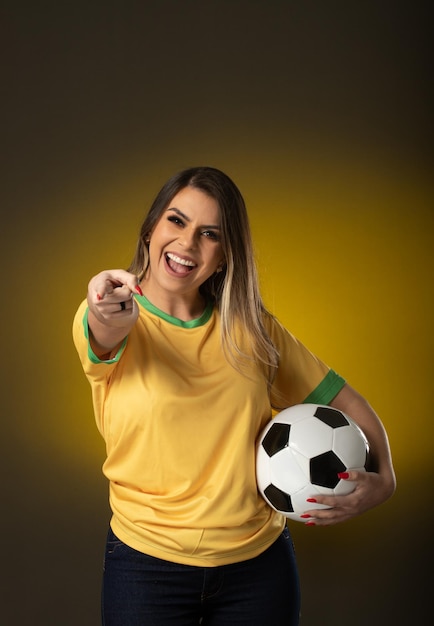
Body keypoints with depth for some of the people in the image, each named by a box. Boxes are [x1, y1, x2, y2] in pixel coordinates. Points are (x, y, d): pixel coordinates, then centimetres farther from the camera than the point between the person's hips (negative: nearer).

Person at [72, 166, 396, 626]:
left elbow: (341, 400, 6)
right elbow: (103, 334, -31)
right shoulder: (109, 317, -8)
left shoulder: (252, 328, 1)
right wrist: (111, 317, -54)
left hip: (260, 560, 2)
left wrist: (382, 476, -11)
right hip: (147, 565, -2)